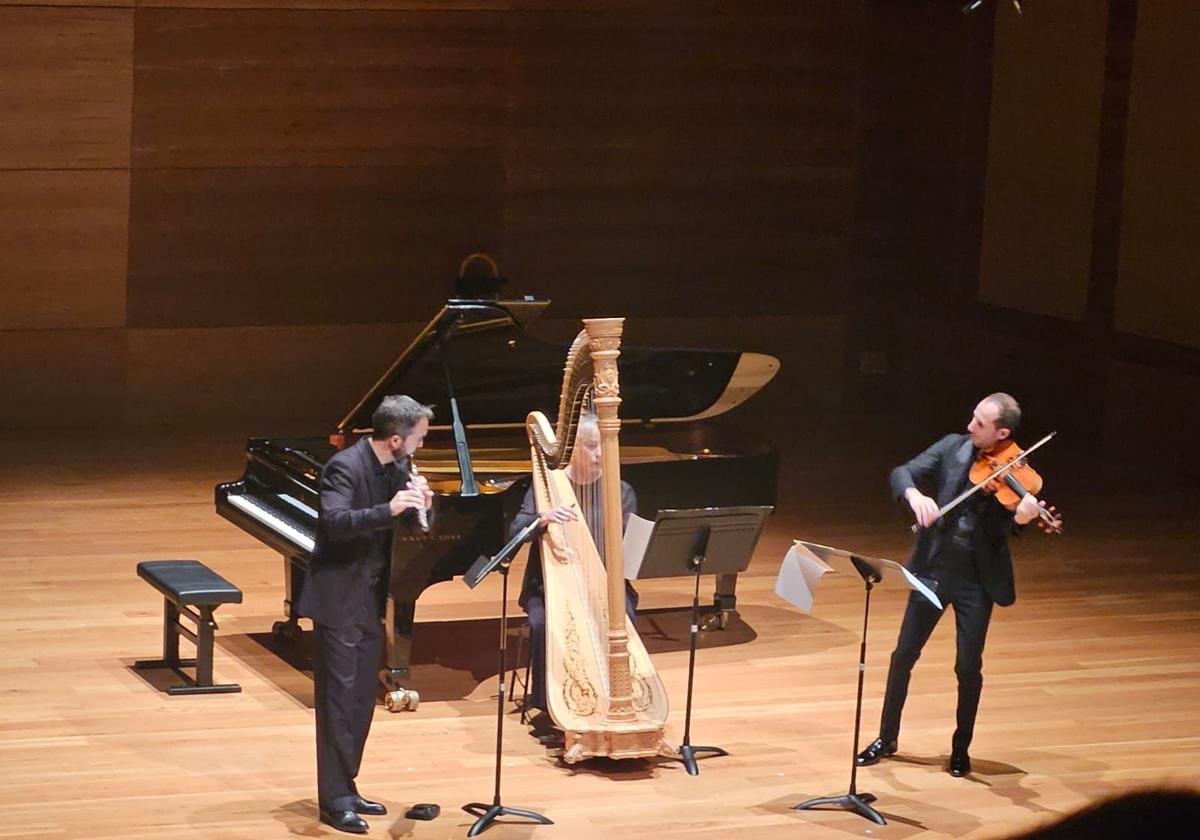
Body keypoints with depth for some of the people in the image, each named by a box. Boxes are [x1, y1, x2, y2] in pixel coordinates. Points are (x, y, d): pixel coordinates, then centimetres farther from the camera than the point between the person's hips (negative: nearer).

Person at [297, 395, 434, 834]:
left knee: (362, 699, 12)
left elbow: (410, 527, 10)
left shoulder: (396, 468, 6)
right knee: (338, 699, -6)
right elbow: (334, 521, -32)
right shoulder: (344, 466, -18)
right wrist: (388, 510, -42)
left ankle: (345, 788, 21)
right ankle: (334, 800, -3)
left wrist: (420, 505, -11)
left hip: (371, 599, 8)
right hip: (338, 599, -8)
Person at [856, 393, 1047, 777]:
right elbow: (902, 473, -8)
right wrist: (914, 494, -31)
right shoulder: (952, 447, -2)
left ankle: (961, 747, 20)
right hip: (933, 568, 3)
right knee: (904, 655, 8)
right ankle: (886, 738, 23)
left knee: (969, 666, 1)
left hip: (977, 579, -3)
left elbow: (998, 532, -19)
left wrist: (1021, 518, -41)